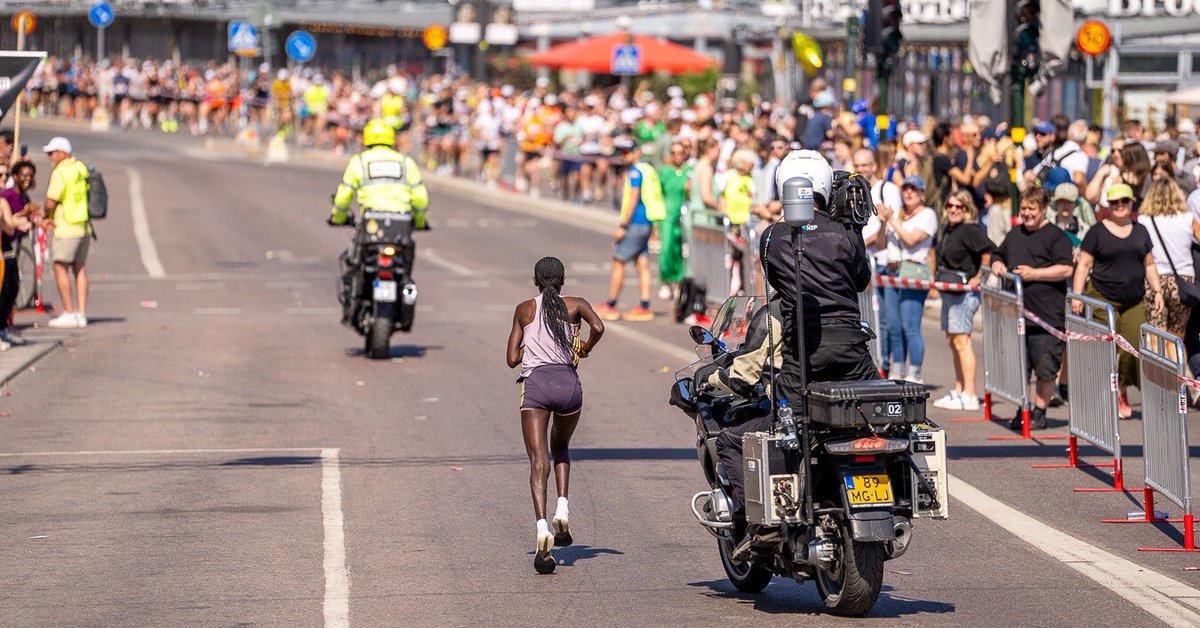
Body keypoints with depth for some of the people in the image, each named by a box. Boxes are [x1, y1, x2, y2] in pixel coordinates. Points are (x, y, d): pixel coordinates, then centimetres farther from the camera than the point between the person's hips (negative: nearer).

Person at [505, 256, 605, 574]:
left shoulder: (524, 310, 16)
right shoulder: (575, 306, 13)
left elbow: (512, 359, 13)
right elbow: (598, 327, -8)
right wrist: (586, 348, 11)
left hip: (535, 382, -1)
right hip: (568, 384, 1)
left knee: (539, 462, -8)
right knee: (560, 448, 28)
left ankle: (542, 526, -29)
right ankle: (562, 509, 8)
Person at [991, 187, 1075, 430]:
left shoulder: (1055, 237, -4)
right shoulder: (1015, 235, 19)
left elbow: (1065, 270, -13)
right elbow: (997, 255, 34)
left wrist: (1034, 273, -17)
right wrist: (997, 265, 10)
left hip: (1047, 316, -6)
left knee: (1045, 368, -2)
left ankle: (1039, 411, 8)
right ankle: (1021, 411, 20)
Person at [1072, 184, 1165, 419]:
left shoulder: (1140, 231, 15)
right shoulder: (1097, 232, 2)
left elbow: (1149, 265, 21)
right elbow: (1083, 265, 0)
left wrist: (1157, 290, 12)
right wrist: (1077, 296, -8)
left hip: (1135, 301, 4)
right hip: (1103, 300, -4)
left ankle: (1122, 393, 9)